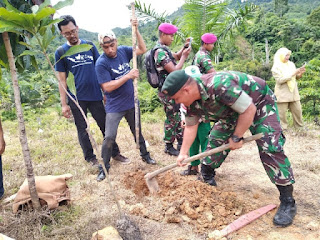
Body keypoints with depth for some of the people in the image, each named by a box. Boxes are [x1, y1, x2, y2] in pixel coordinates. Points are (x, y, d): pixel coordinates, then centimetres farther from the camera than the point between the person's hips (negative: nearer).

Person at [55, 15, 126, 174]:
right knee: (82, 129, 9)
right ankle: (90, 158, 25)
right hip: (76, 99, -1)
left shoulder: (90, 46, 5)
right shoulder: (60, 52, -1)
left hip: (95, 95, 2)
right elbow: (62, 80, -1)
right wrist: (64, 104, -4)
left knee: (105, 125, 9)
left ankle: (115, 153, 23)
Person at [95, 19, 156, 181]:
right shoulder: (101, 63, -18)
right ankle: (104, 167, 11)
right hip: (114, 107, -5)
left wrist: (136, 30, -4)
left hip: (131, 102, 5)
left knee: (137, 131, 21)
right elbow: (107, 87, -23)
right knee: (109, 137, -6)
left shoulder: (123, 51, -3)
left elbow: (142, 50, 7)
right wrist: (128, 76, -26)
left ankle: (145, 155, 41)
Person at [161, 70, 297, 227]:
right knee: (216, 139, 2)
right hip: (232, 108, 8)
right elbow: (191, 126, 0)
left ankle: (287, 202, -10)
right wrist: (183, 153, -4)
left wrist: (236, 138, -21)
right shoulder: (191, 101, -14)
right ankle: (207, 178, 22)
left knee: (269, 147, -18)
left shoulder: (219, 85, -41)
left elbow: (249, 110, -32)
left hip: (259, 103, -7)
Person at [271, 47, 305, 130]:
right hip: (282, 94, -5)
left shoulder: (291, 64, 10)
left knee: (298, 111, 9)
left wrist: (301, 73, -6)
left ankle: (300, 127, 22)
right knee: (282, 113, -2)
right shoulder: (276, 67, -6)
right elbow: (280, 80, -18)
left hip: (294, 93, 5)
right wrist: (293, 73, -19)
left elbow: (296, 77, 15)